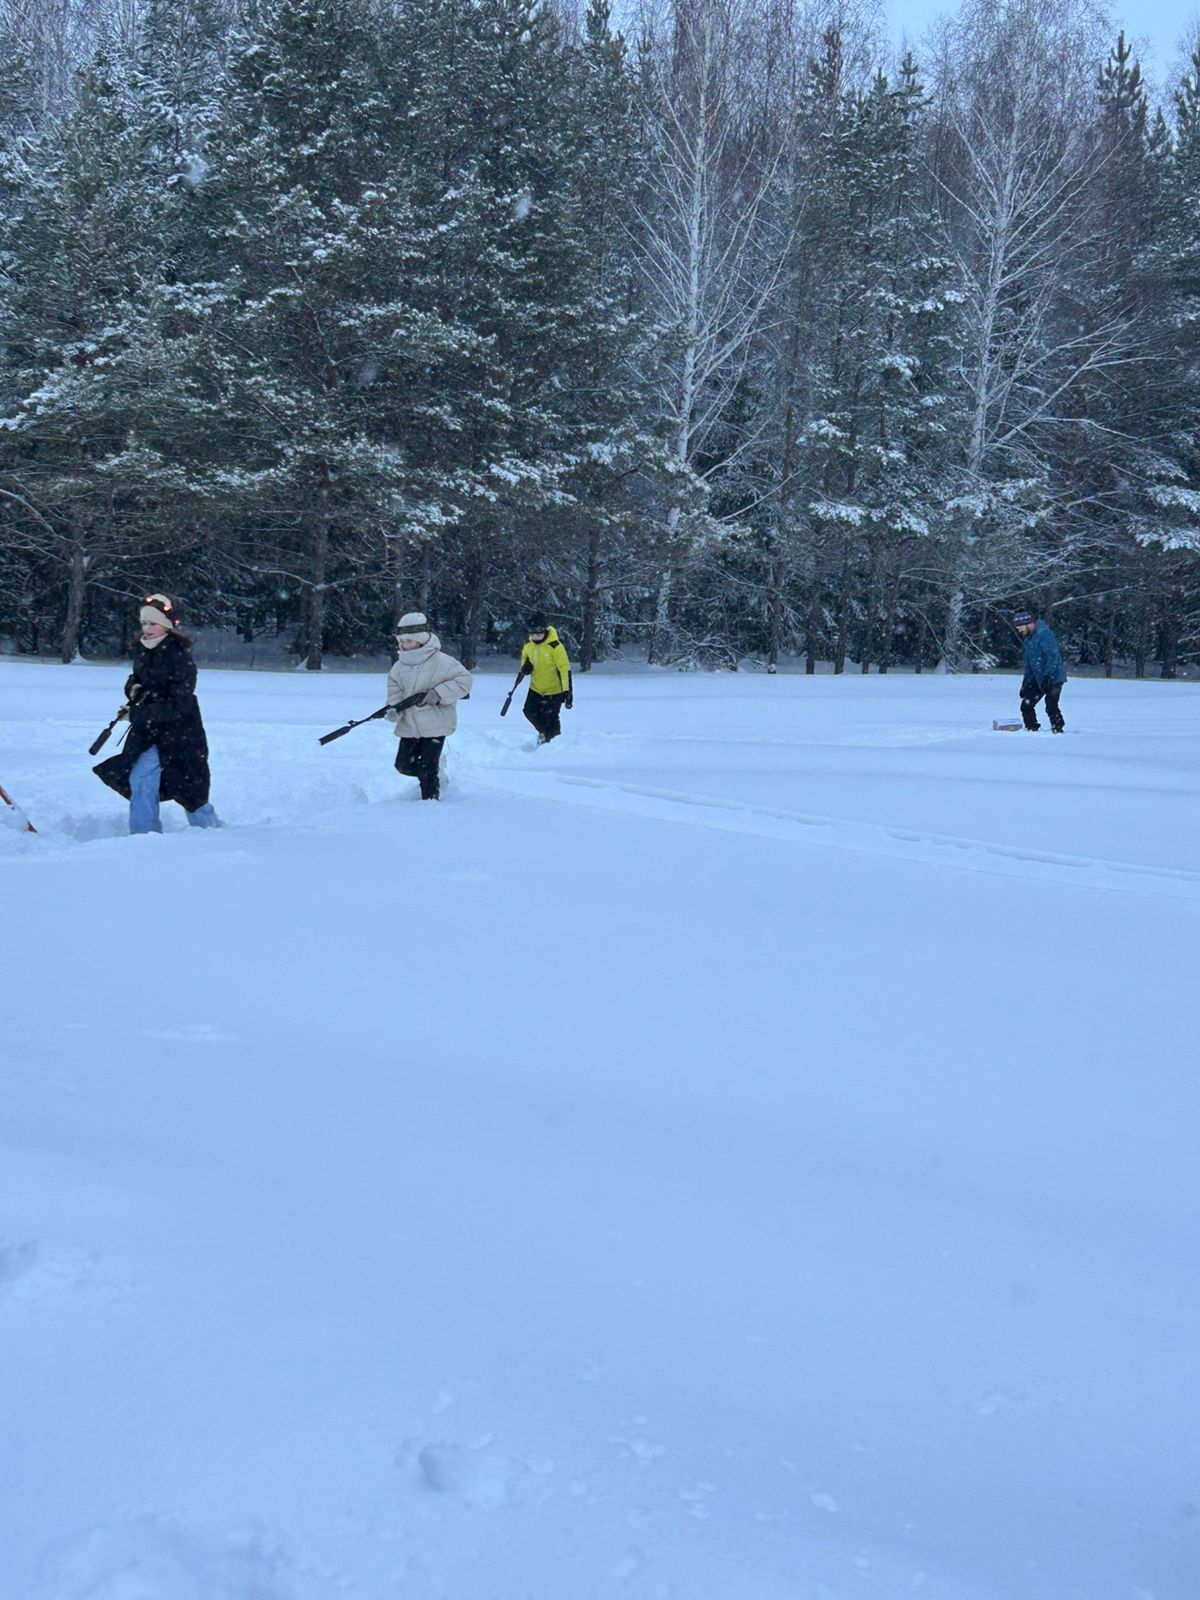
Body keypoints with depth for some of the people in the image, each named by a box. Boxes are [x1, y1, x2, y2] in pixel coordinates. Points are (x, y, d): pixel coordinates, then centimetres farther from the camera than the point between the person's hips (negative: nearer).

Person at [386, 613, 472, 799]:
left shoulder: (441, 661, -12)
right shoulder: (399, 666, 6)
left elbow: (464, 680, -14)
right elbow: (395, 692, 5)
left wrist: (437, 694, -21)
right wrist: (394, 709, -16)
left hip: (435, 724, -6)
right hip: (409, 726, 6)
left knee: (428, 768, -8)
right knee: (404, 765, 9)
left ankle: (430, 799, 9)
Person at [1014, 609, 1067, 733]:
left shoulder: (1044, 634, -16)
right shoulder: (1029, 639, 15)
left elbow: (1053, 656, -23)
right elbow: (1029, 664, 22)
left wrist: (1048, 676, -29)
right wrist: (1025, 684, 19)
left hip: (1052, 678, -9)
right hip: (1038, 679, 9)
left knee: (1051, 707, -12)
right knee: (1026, 705, 5)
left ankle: (1058, 730, -1)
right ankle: (1031, 730, 13)